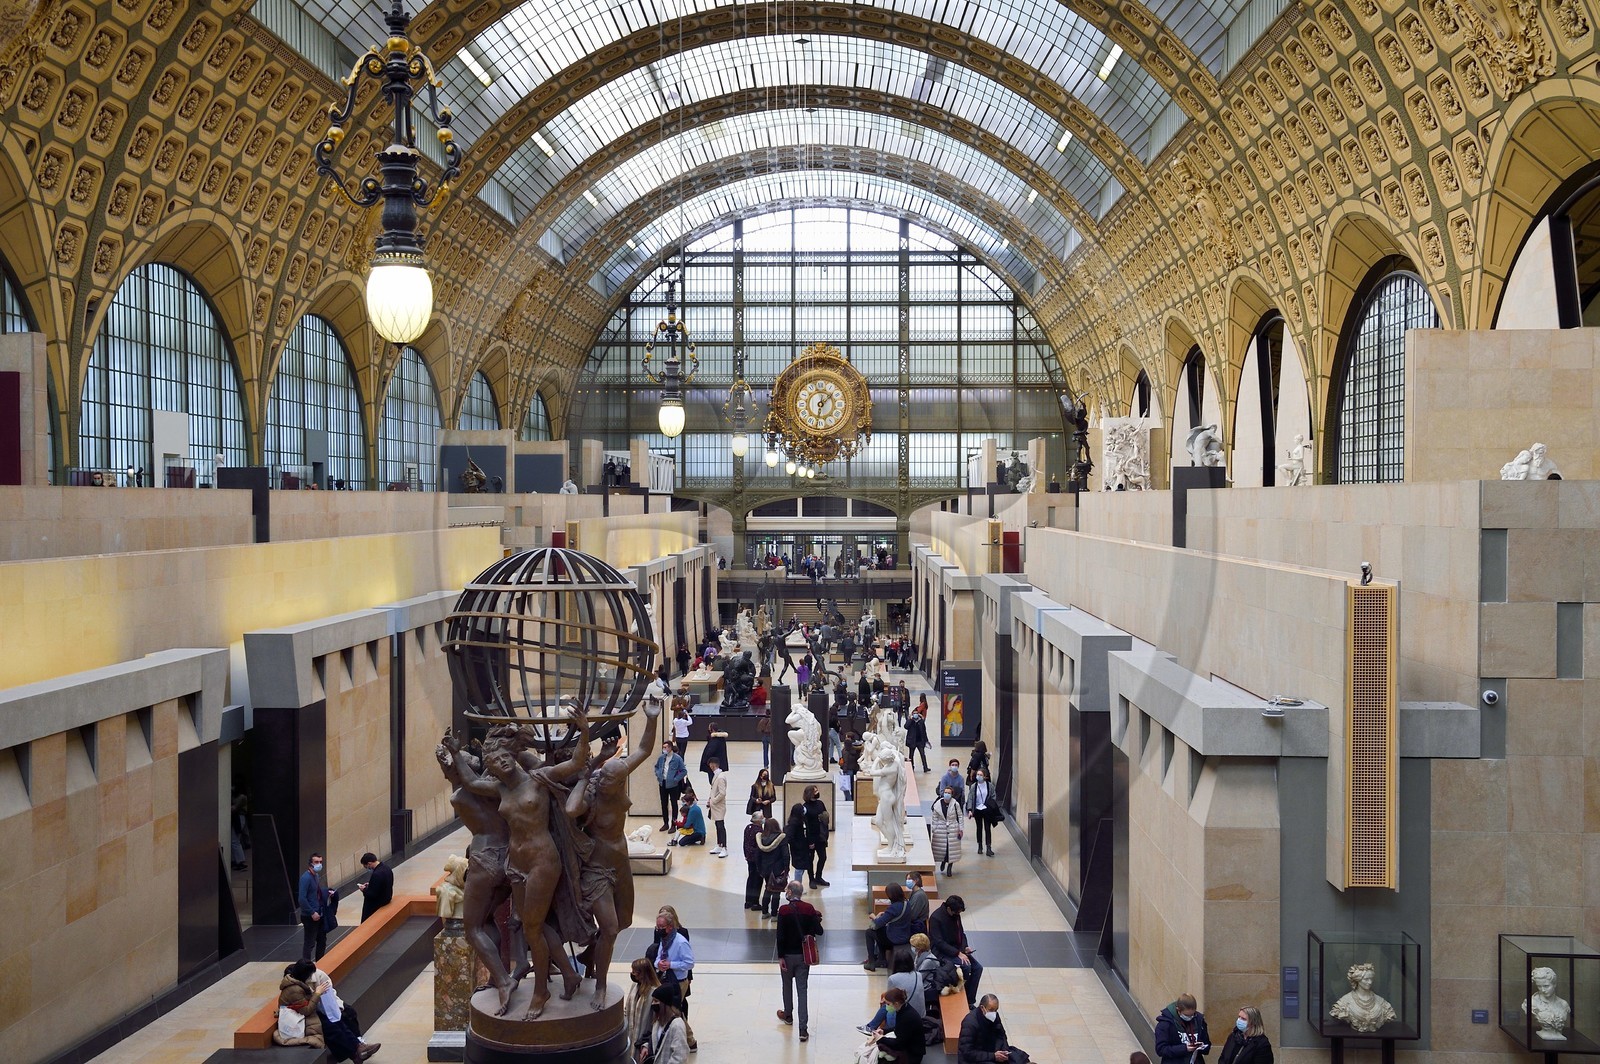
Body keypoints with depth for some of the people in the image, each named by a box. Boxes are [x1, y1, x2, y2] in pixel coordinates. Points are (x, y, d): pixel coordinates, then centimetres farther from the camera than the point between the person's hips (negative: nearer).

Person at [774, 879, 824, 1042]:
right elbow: (819, 931, -5)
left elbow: (780, 935, -15)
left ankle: (788, 1015, 44)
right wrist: (816, 919, 15)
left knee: (787, 985, 22)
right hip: (804, 954, 2)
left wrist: (780, 957, -9)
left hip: (788, 955, -2)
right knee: (802, 989, 4)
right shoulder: (809, 908, -6)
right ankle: (803, 1029, -2)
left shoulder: (784, 910, -14)